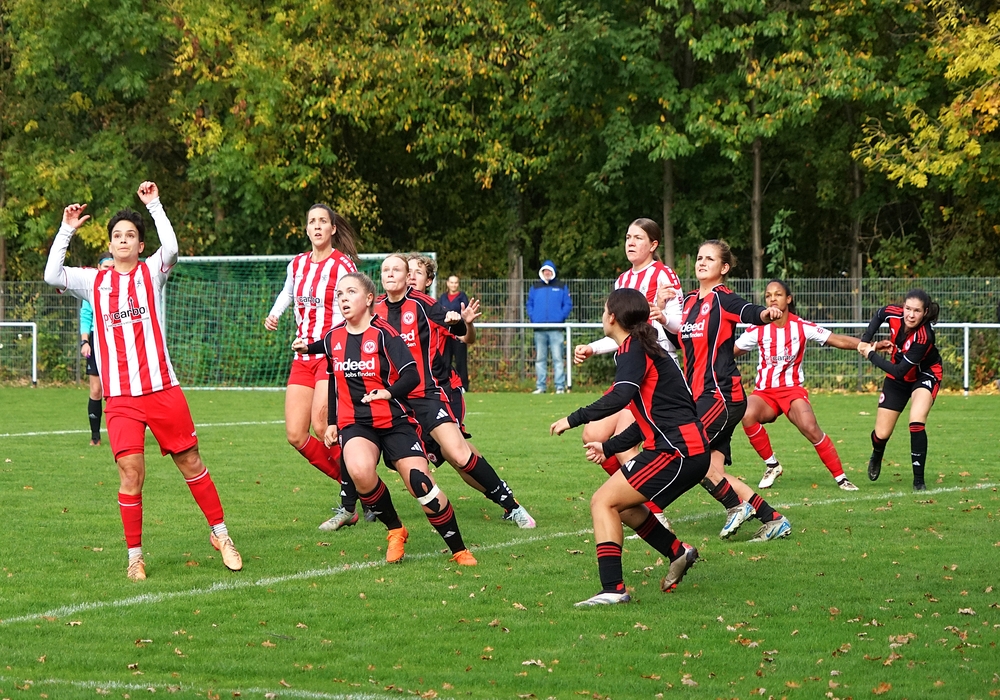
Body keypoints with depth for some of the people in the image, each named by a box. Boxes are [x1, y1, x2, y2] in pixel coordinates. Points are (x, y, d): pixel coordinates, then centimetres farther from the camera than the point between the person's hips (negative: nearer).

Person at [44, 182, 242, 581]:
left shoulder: (151, 273, 7)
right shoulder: (95, 282, 13)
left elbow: (171, 248, -14)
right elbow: (52, 275, -1)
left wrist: (154, 205, -11)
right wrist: (66, 230, -1)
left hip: (162, 390, -1)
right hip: (119, 398, 1)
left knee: (190, 462, 6)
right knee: (131, 473, -9)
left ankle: (220, 534, 22)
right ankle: (134, 556, 2)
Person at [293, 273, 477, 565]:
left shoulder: (383, 333, -9)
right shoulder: (333, 338, 7)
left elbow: (412, 376, -16)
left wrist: (389, 392, -32)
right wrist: (331, 422, 21)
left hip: (394, 420, -3)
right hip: (354, 423, 3)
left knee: (420, 484, -14)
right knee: (360, 471, -30)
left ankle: (459, 550, 4)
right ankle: (395, 530, -5)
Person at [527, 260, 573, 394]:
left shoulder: (561, 286, 8)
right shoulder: (535, 287, 15)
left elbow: (568, 304, 5)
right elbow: (529, 304, 17)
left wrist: (561, 317, -9)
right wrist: (532, 317, 0)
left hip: (556, 329, -3)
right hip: (539, 330, 3)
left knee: (558, 358, -7)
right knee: (540, 359, 5)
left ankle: (560, 387, -7)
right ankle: (540, 387, 9)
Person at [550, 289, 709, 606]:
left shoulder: (633, 350, -7)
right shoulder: (647, 349, 23)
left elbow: (620, 397, -26)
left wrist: (573, 419, -21)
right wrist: (609, 448, 31)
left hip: (676, 450, -10)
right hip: (690, 449, 10)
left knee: (604, 502, -11)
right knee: (623, 505, 22)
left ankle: (613, 589, -20)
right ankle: (678, 553, 28)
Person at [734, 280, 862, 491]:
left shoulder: (801, 327, -3)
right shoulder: (758, 329, -1)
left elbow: (838, 340, -2)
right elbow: (731, 351, 5)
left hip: (792, 389, -1)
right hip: (764, 391, 1)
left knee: (811, 429, -27)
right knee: (748, 416, -32)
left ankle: (840, 477, -11)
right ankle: (771, 465, -10)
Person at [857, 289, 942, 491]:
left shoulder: (924, 337, -38)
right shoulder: (894, 315, -25)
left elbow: (899, 372, -34)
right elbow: (879, 314, 2)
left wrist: (871, 354, -25)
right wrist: (865, 340, -9)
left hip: (925, 376, -4)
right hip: (897, 380, 4)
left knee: (916, 423, -29)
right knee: (881, 434, 6)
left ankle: (918, 480, -16)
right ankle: (876, 456, 44)